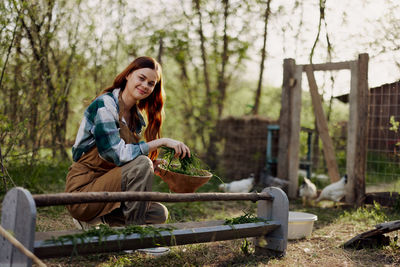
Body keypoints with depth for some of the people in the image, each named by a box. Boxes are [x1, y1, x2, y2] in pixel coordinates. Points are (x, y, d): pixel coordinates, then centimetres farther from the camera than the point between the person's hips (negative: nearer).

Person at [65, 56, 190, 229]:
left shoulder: (136, 117, 12)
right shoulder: (104, 104, -14)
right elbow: (118, 153, -25)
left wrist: (160, 165, -3)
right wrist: (161, 142, -23)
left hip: (107, 185, 9)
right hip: (83, 190, -8)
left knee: (159, 214, 0)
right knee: (142, 164, -27)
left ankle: (95, 219, 5)